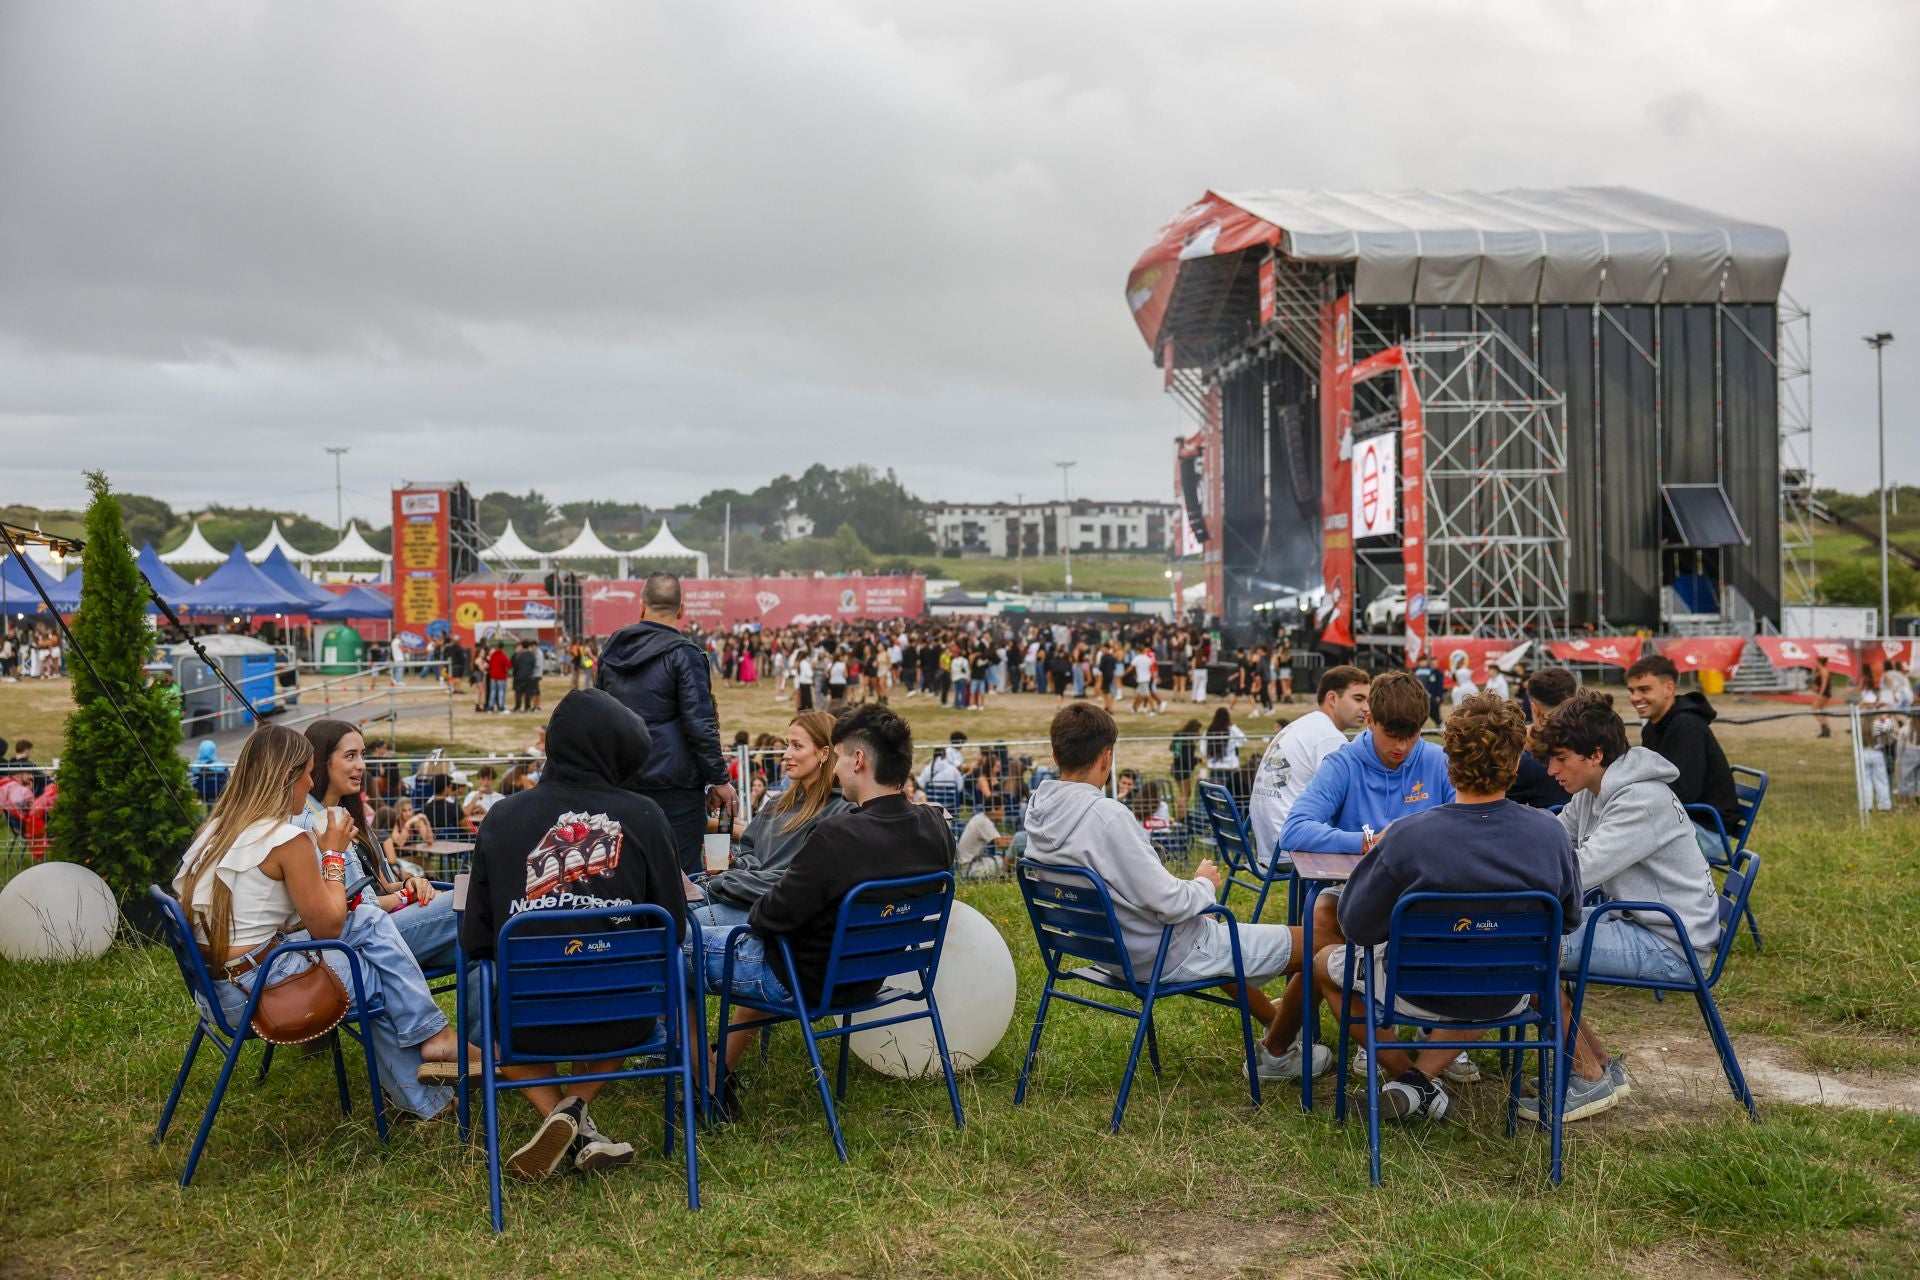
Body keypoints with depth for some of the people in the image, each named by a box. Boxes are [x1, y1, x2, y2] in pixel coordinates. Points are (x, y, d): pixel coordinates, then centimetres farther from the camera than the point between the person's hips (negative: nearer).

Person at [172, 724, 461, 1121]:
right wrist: (334, 853, 3)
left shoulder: (217, 827, 7)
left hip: (218, 980, 9)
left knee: (371, 920, 13)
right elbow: (328, 926, -10)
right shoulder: (288, 839, -18)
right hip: (258, 987, -8)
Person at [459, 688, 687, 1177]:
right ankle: (578, 1106, 13)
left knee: (477, 987, 33)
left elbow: (475, 941, -1)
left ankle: (555, 1115, 12)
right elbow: (673, 927, -2)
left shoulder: (502, 817, -5)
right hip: (624, 1019, 1)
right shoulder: (644, 816, -7)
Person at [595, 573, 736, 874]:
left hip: (621, 782, 6)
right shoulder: (684, 654, -10)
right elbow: (700, 725, -14)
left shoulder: (610, 651, 9)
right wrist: (720, 780, -6)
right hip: (674, 782, -6)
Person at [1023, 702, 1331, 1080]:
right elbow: (1170, 904, -30)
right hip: (1169, 956, -9)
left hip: (1110, 947, 9)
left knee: (1213, 927, 39)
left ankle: (1273, 1017, 59)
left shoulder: (1038, 809, -5)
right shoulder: (1106, 816, -31)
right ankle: (1276, 1053, 25)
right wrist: (1206, 884, -7)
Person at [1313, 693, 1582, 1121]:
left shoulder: (1407, 838, -27)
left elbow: (1358, 926, -16)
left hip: (1418, 993, -3)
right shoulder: (1552, 835, -17)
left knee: (1325, 962, 26)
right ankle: (1424, 1077, 21)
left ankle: (1407, 1074, 19)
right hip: (1507, 997, 3)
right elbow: (1568, 921, 0)